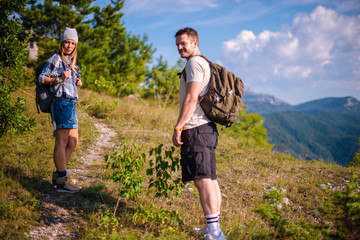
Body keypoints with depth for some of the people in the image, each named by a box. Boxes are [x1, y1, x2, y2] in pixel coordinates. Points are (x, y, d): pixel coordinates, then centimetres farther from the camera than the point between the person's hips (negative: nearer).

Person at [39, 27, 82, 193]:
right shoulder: (56, 59, -4)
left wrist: (77, 82, 10)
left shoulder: (70, 61, 21)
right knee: (61, 142, -9)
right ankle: (62, 181, -7)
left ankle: (58, 175, 19)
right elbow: (42, 78, -9)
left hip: (70, 104, 10)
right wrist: (59, 79, -24)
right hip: (62, 102, -10)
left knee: (73, 142, 11)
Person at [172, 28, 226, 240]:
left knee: (202, 179, -13)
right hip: (207, 127, 11)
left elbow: (191, 98, -18)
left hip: (195, 129, -11)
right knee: (210, 179, 11)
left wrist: (178, 127, -17)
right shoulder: (207, 64, 24)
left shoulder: (194, 63, -8)